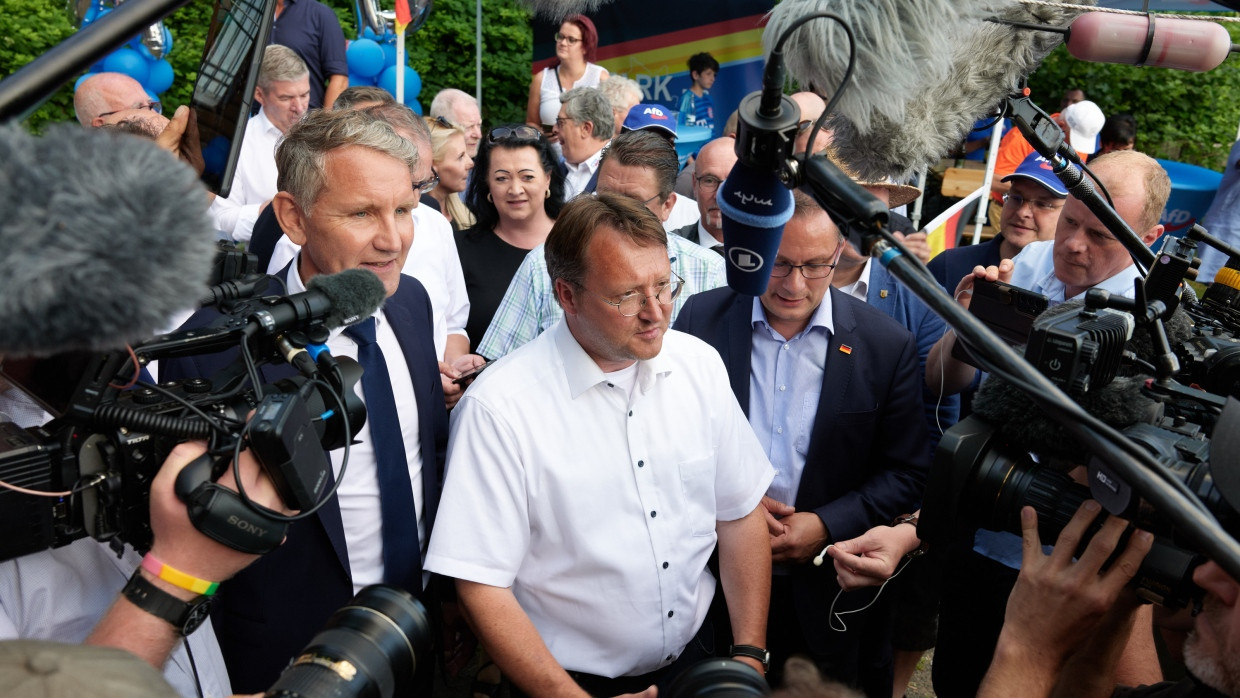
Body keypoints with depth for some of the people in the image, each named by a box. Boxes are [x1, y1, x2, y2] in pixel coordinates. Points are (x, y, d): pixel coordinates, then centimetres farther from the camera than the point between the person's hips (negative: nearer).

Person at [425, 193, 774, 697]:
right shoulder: (498, 409, -23)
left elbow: (740, 513, -2)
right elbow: (482, 585, -19)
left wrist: (750, 655, -5)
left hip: (694, 655, 5)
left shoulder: (699, 365, -8)